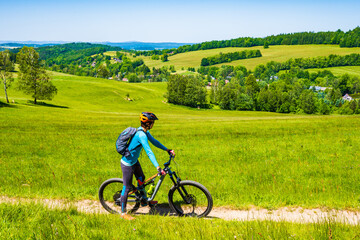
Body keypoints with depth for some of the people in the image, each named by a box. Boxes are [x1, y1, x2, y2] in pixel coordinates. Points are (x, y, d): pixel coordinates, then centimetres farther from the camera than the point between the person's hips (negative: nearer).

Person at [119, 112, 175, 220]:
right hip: (128, 164, -10)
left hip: (134, 161, 10)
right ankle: (123, 212, 18)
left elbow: (154, 141, 10)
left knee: (141, 179, 24)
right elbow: (149, 152, -36)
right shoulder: (141, 135, -31)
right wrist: (158, 168, -39)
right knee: (127, 187, 3)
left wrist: (167, 150, 8)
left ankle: (144, 200, 45)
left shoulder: (144, 131, -2)